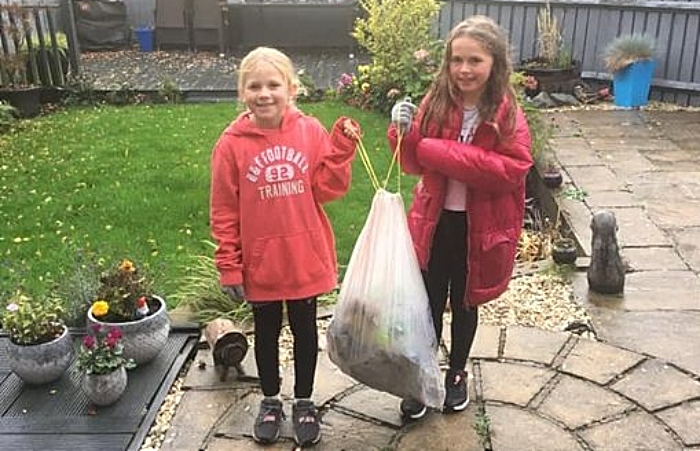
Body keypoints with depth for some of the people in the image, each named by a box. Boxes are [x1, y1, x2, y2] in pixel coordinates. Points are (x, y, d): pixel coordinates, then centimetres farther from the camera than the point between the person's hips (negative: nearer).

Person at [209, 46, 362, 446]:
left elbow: (329, 188, -7)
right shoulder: (232, 144, -9)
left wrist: (342, 146, -18)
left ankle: (304, 401, 38)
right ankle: (271, 401, 40)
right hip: (260, 262, 0)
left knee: (305, 330, 17)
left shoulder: (311, 131, -6)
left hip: (306, 258, 1)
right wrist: (229, 266, -6)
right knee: (267, 332, 18)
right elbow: (224, 211, -6)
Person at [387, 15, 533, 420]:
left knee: (464, 304, 18)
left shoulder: (507, 114, -11)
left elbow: (512, 169, -23)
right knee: (429, 304, 10)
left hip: (479, 228, -1)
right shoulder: (436, 102, -6)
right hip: (435, 223, 1)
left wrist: (438, 151, -25)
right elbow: (413, 164, 0)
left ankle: (457, 374, 41)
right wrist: (405, 133, -23)